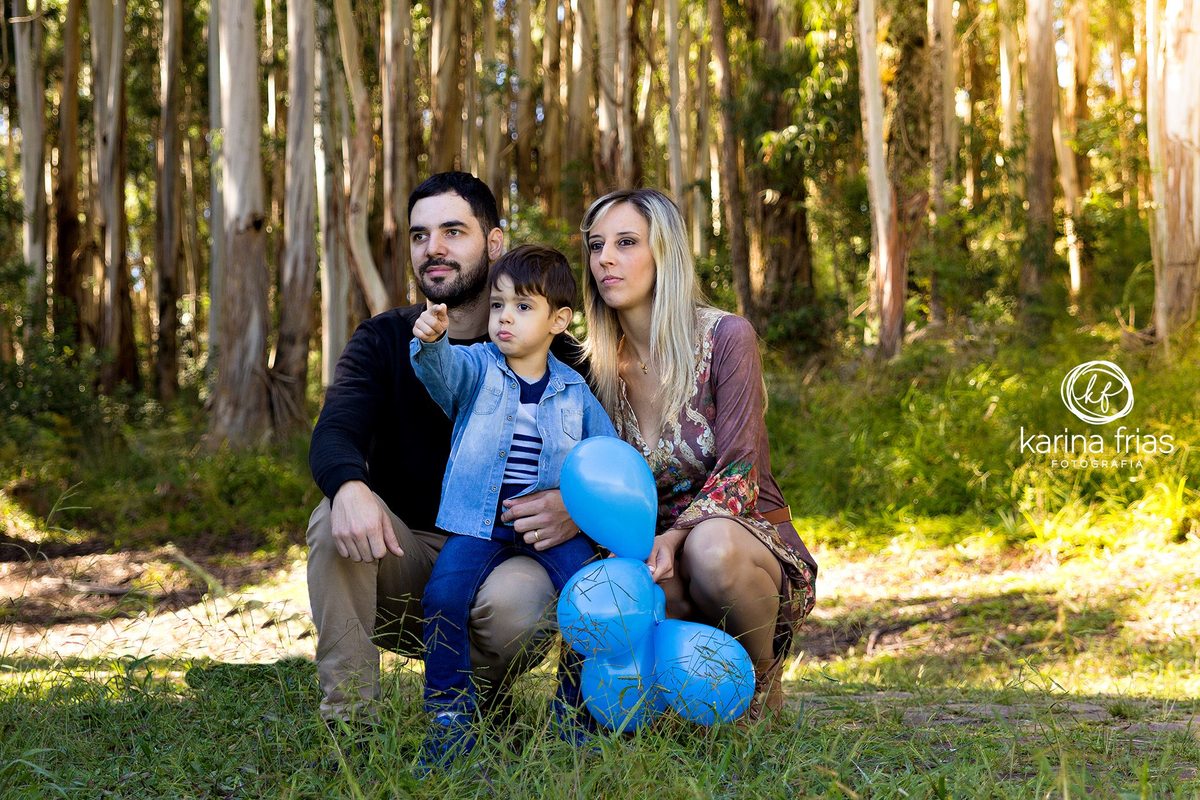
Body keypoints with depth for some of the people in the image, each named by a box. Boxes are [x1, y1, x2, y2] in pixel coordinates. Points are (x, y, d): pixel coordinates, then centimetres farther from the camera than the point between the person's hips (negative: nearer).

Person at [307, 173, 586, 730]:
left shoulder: (548, 354, 0)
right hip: (405, 561, 2)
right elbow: (333, 434, -12)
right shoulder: (383, 340, 5)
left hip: (506, 556, -2)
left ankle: (474, 696, 1)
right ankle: (349, 724, -24)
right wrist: (350, 488, -38)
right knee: (335, 519, -28)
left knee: (517, 605, -35)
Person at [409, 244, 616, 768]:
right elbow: (441, 368, -19)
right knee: (443, 593, -23)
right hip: (480, 519, -1)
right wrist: (430, 340, -42)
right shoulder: (475, 368, 5)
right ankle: (450, 717, -8)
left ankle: (572, 715, -3)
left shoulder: (574, 393, 10)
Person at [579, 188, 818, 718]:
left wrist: (676, 537, -34)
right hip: (660, 563, 4)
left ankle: (762, 682, -7)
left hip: (755, 546, -4)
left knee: (712, 546, -39)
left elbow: (738, 475, -16)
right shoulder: (600, 367, 5)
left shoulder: (726, 337, -9)